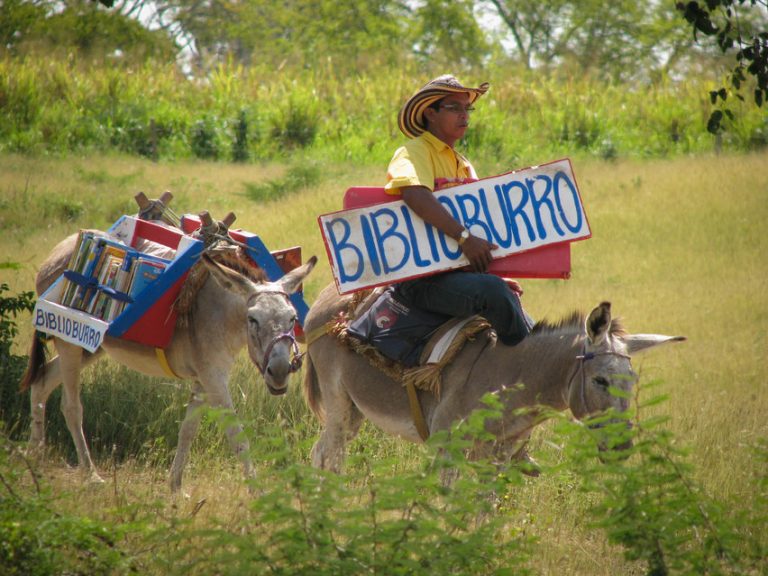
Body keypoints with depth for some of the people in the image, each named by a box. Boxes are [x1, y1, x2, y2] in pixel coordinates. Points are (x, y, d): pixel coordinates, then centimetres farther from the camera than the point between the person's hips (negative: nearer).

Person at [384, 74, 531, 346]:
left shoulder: (464, 166, 22)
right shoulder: (414, 152, -4)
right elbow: (414, 194, -26)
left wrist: (500, 274, 14)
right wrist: (464, 237, -30)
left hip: (457, 272, 9)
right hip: (421, 279, -9)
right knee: (492, 290, -32)